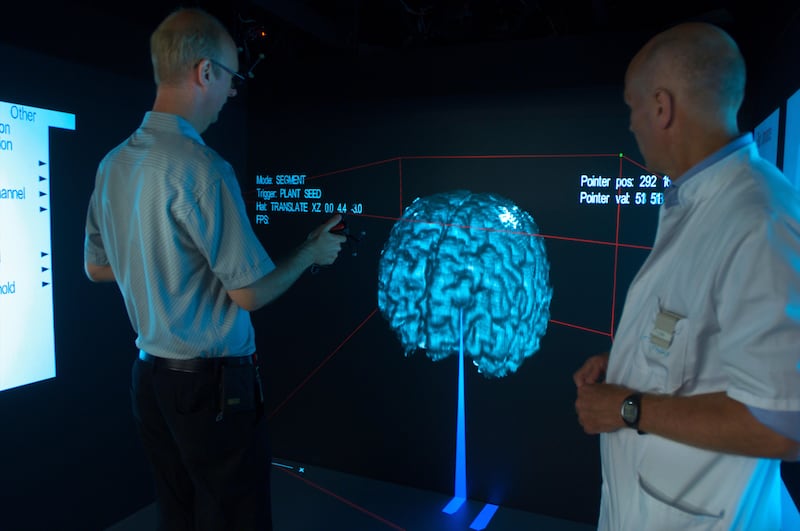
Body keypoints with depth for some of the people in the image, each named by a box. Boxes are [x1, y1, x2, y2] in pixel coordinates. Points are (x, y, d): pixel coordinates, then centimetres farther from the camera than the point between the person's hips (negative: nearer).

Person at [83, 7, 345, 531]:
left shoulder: (113, 164, 3)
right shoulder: (201, 167, -21)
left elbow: (96, 267, 15)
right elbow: (250, 293, -18)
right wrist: (312, 253, -2)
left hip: (151, 375, 8)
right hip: (212, 384, -8)